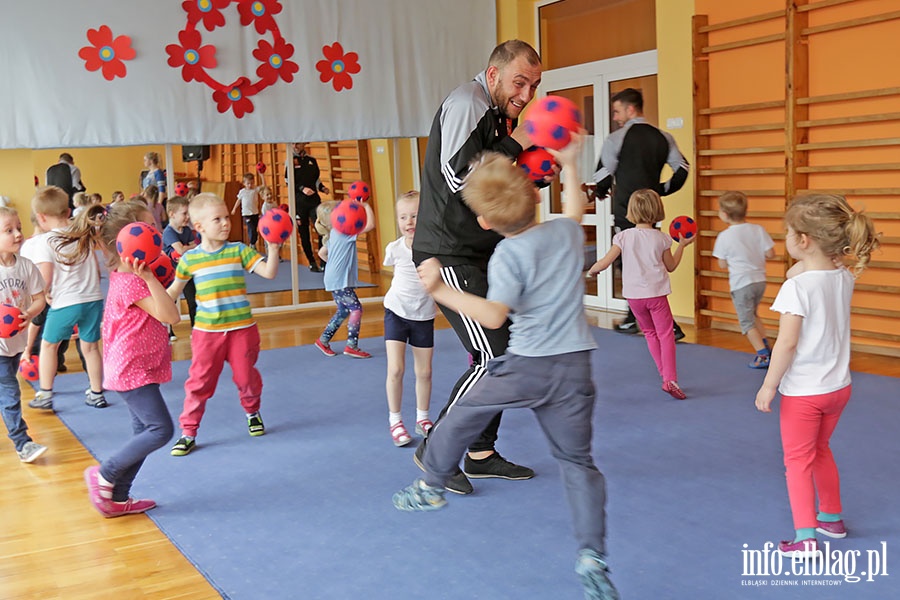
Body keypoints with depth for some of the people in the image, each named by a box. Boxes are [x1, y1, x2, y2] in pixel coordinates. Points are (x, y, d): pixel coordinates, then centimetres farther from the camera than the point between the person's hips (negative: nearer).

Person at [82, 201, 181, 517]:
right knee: (161, 429, -11)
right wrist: (149, 277, -33)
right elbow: (170, 316, -28)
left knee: (144, 431, 14)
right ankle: (103, 474, 3)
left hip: (138, 368, 10)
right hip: (133, 370, -10)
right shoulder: (130, 283, -20)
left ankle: (118, 498, 21)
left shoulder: (126, 276, 11)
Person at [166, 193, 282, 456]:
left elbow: (269, 273, -11)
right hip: (207, 331, 0)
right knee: (199, 382, 3)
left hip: (242, 328, 0)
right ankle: (188, 432, 14)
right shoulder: (190, 258, -1)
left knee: (246, 377, 12)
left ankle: (252, 412, 41)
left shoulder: (239, 250, -3)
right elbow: (175, 289, 13)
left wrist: (272, 249, -25)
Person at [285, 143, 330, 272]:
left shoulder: (311, 160, 12)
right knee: (304, 233, 3)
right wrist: (302, 189, -17)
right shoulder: (290, 160, 2)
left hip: (314, 199, 2)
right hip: (298, 201, -2)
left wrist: (322, 188, 1)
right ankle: (312, 263, 12)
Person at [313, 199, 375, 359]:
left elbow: (322, 252, 26)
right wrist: (366, 206, -12)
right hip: (340, 281, -10)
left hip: (334, 278, 10)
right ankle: (351, 346, -7)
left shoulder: (334, 234, 15)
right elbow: (370, 225, -22)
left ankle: (323, 340, 22)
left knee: (343, 311, 17)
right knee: (356, 309, -7)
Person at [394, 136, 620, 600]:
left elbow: (493, 316, -22)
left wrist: (440, 290, -22)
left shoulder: (508, 256, -11)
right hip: (574, 369, 5)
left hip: (525, 365, -4)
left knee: (463, 413, 21)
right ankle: (592, 556, 0)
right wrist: (568, 164, 41)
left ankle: (431, 486, 38)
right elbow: (575, 210, 31)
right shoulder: (566, 232, 6)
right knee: (578, 462, 12)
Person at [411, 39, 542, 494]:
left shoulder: (501, 114, 18)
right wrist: (514, 145, -16)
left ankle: (481, 454, 21)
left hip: (484, 254, 10)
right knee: (492, 358, -13)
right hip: (450, 255, -10)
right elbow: (458, 177, -23)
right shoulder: (467, 103, -12)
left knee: (503, 353, 10)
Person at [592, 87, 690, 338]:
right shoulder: (662, 137, 9)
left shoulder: (616, 138, -8)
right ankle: (633, 319, 26)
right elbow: (682, 167, 6)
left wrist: (600, 192, 15)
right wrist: (662, 189, 16)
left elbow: (603, 175, -6)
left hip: (626, 211, -6)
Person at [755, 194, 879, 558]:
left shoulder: (797, 285, -22)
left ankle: (806, 538, 4)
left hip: (803, 391, -7)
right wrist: (800, 272, -2)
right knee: (820, 450, 25)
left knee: (798, 461, 5)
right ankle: (832, 517, 38)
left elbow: (787, 343, -22)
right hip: (838, 387, 7)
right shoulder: (844, 278, -2)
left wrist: (768, 385, -13)